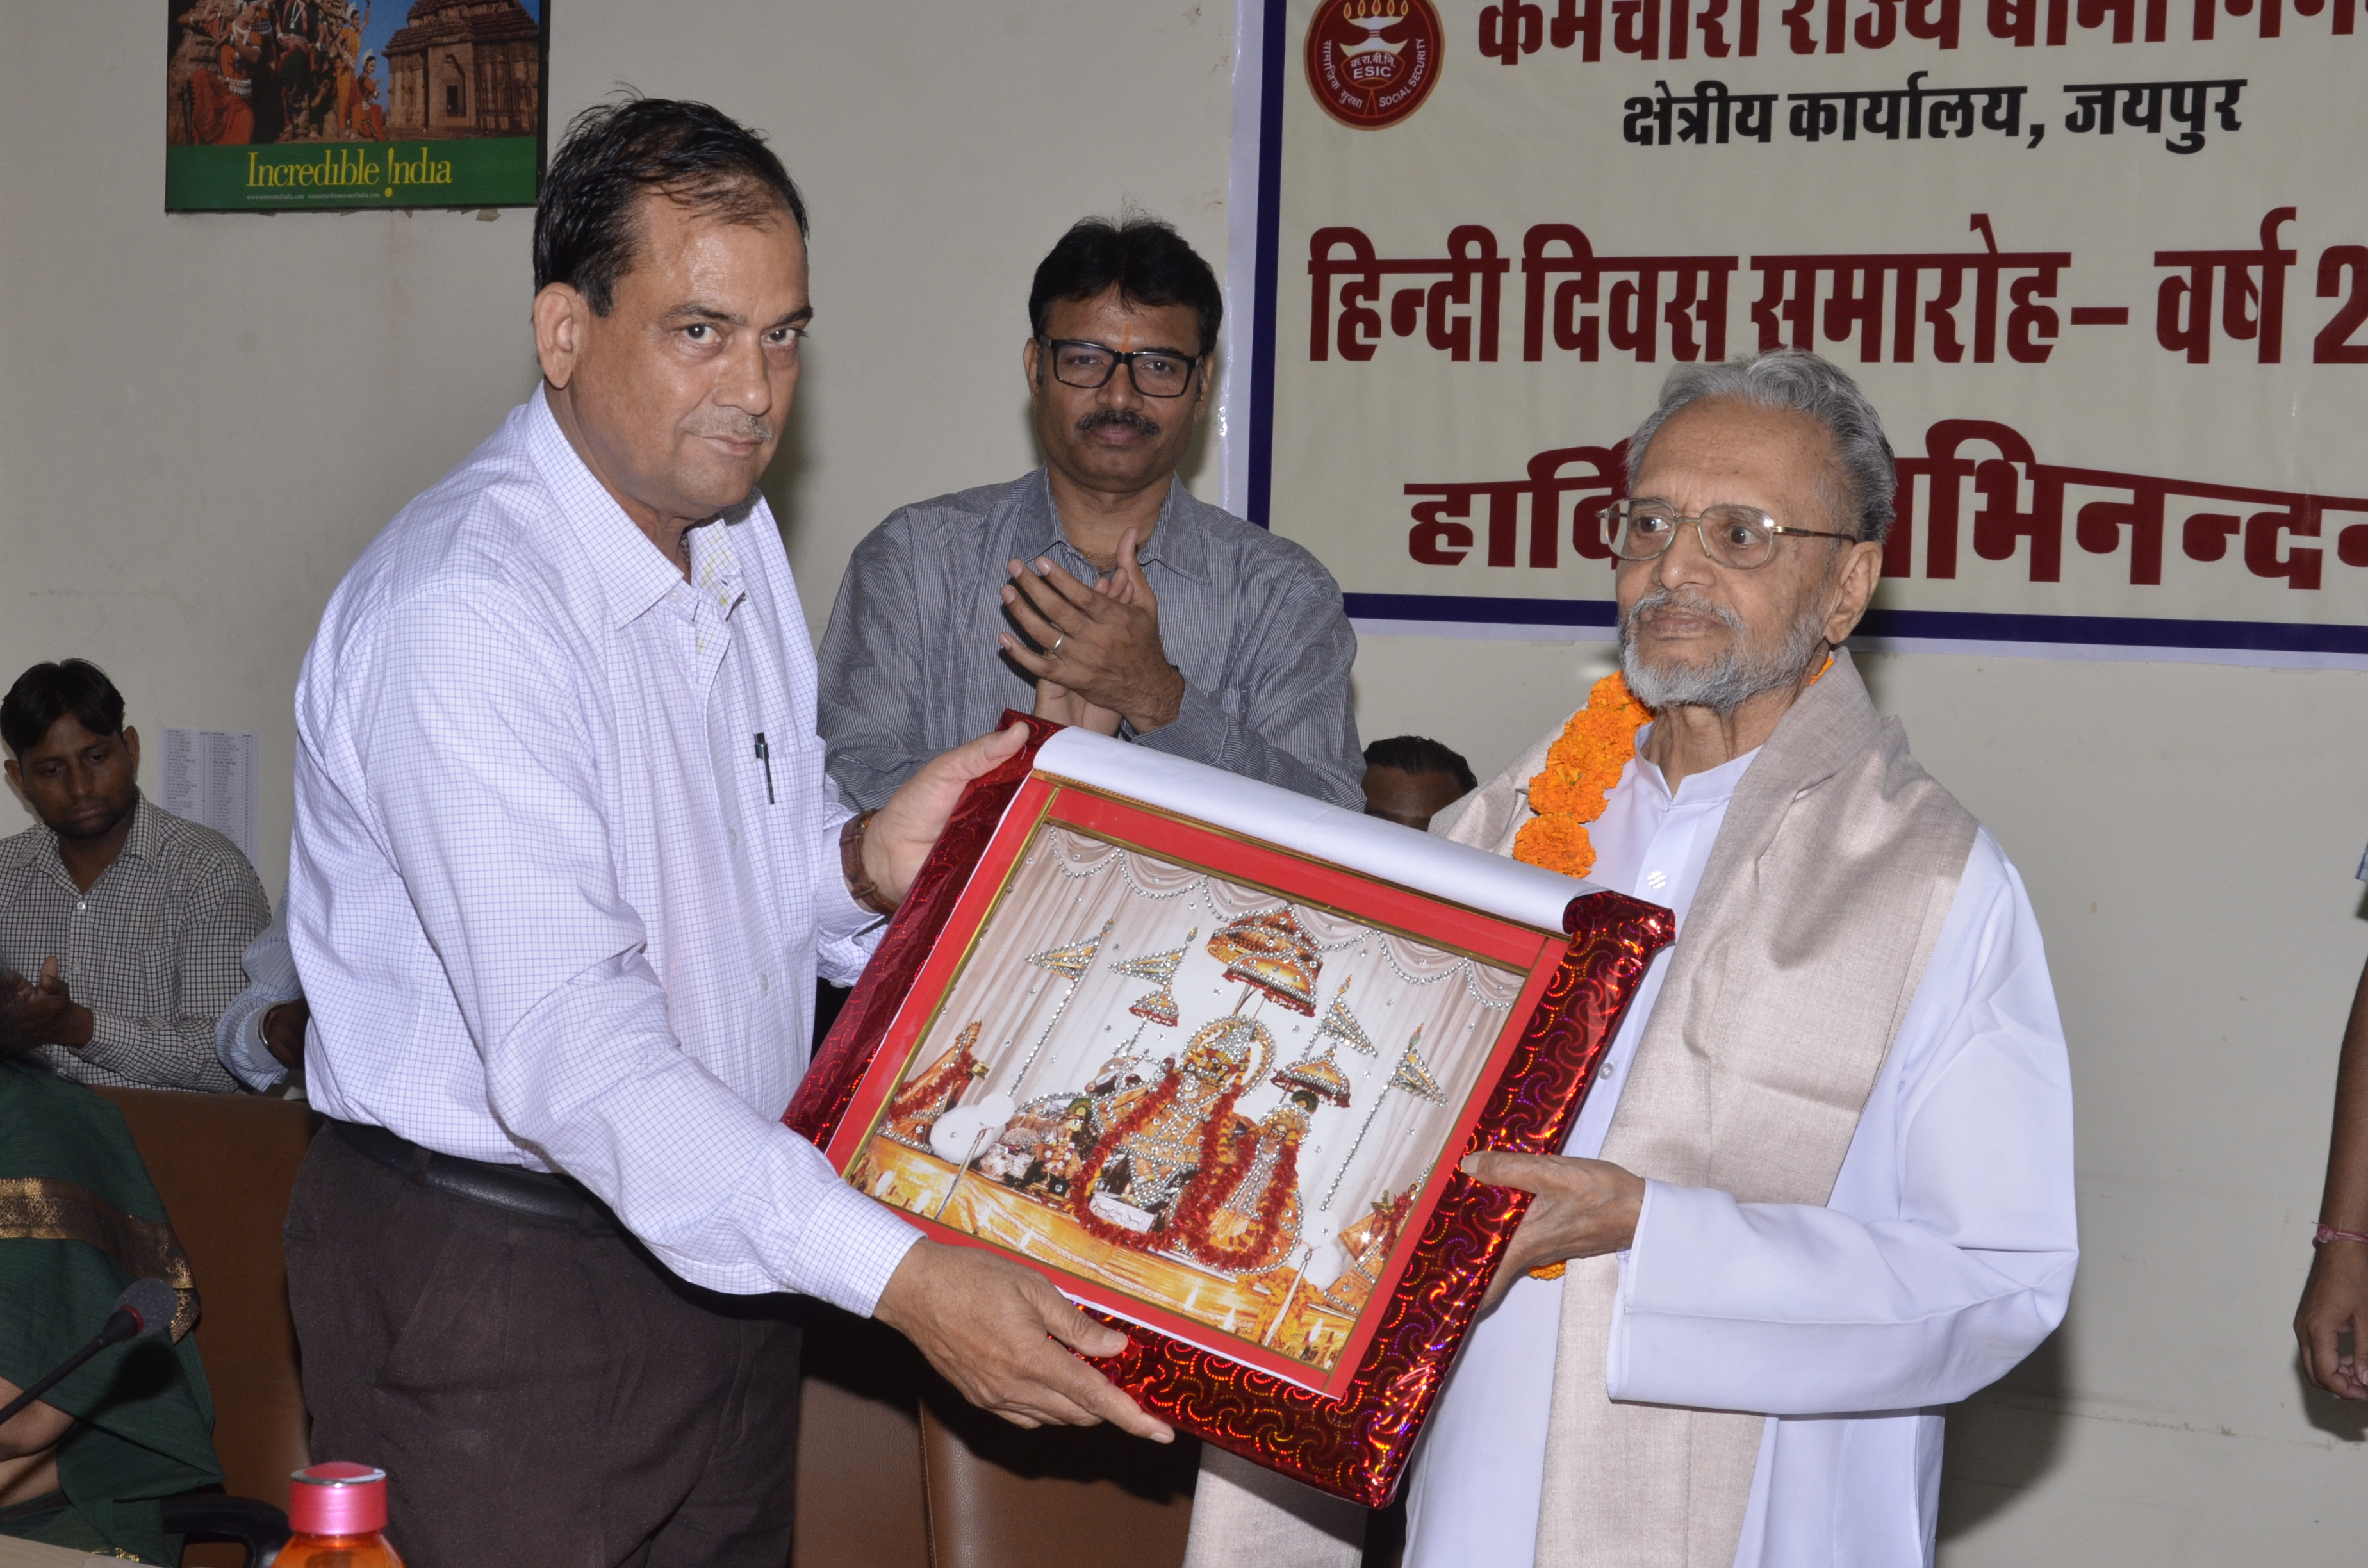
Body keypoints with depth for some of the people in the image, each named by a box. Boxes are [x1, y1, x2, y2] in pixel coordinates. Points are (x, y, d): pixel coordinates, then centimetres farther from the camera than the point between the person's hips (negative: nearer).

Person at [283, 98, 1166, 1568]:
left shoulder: (736, 534, 7)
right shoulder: (459, 606, -23)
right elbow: (564, 1044, -31)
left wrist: (865, 860, -9)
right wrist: (899, 1274, -37)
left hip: (723, 1244, 8)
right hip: (494, 1274, -8)